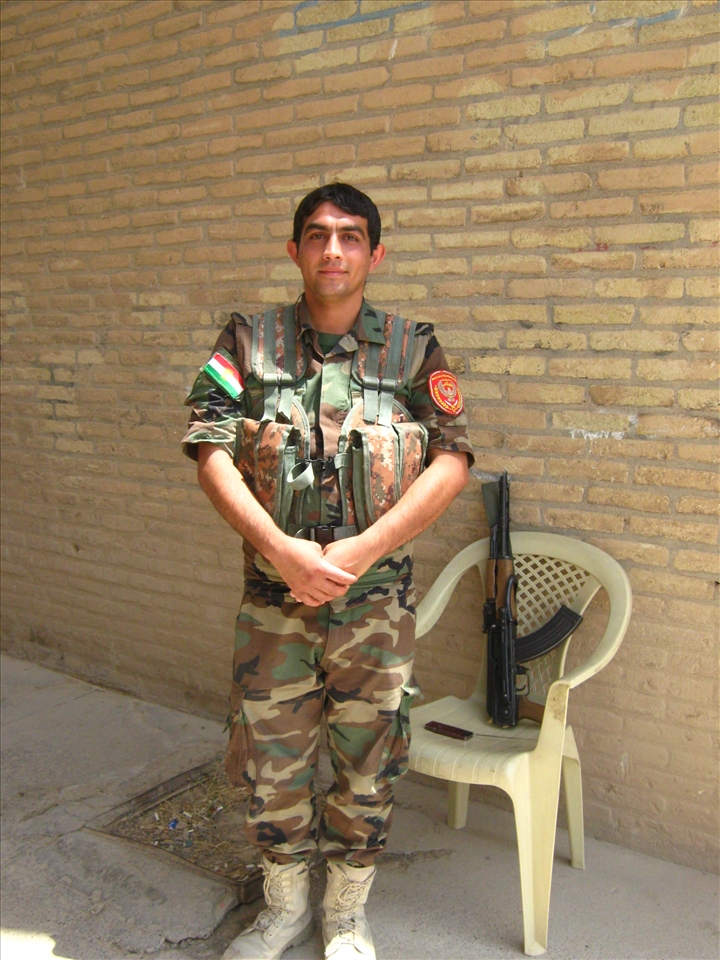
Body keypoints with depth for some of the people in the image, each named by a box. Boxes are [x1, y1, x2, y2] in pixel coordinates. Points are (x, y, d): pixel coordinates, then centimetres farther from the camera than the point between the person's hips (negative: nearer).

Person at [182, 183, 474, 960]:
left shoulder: (412, 348, -1)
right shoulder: (248, 341, 0)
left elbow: (452, 463, -8)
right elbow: (210, 452, -8)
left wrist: (359, 551, -17)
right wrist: (281, 548, -20)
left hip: (374, 601, 0)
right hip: (272, 597, 1)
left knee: (366, 765, 12)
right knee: (267, 759, 13)